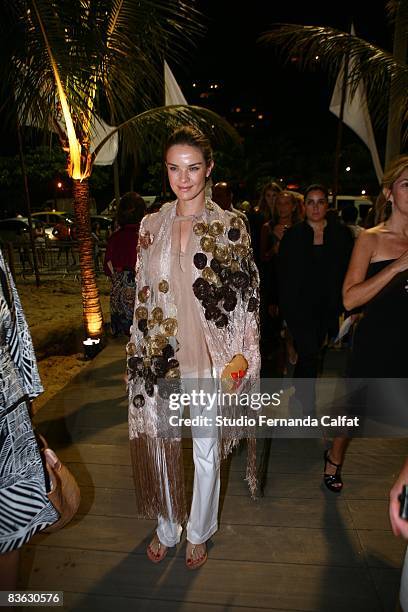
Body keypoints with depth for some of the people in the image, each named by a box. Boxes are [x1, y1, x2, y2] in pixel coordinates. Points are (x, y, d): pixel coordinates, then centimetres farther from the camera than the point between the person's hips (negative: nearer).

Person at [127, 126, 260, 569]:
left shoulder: (230, 226, -5)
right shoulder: (151, 225, 4)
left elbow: (246, 297, -3)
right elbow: (142, 295, 8)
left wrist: (242, 354, -7)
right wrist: (138, 350, 8)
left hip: (208, 356, -3)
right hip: (159, 354, 3)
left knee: (206, 450, 14)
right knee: (160, 442, 17)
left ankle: (198, 532, 43)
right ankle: (167, 528, 45)